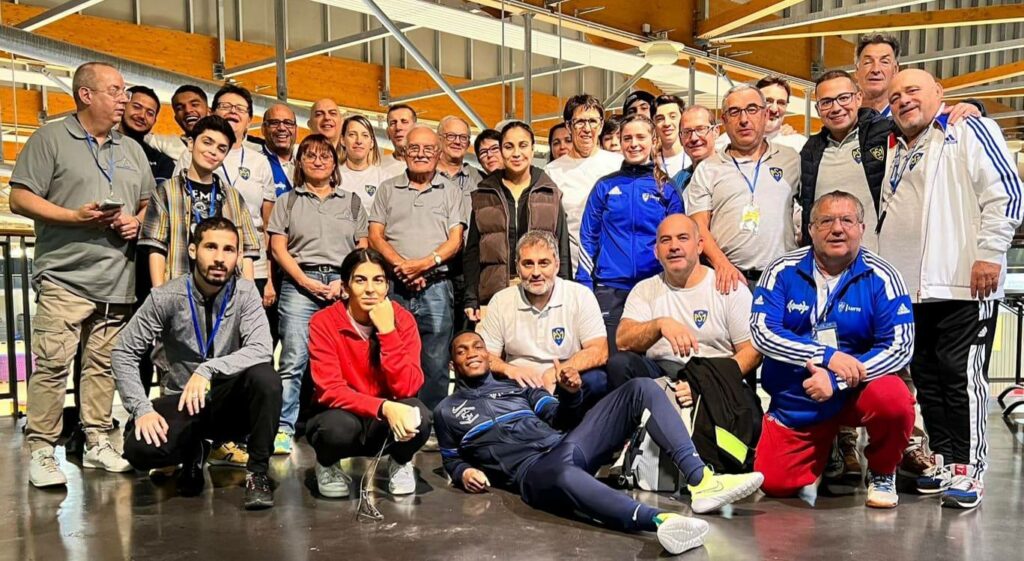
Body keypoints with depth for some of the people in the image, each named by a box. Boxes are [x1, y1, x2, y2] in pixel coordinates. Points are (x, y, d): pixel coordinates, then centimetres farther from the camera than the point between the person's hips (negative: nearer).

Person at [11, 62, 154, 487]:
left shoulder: (132, 151, 19)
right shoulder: (50, 138, 2)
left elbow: (149, 203, 23)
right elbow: (20, 198, -3)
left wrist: (137, 221, 1)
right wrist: (75, 217, -14)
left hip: (117, 282, 5)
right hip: (65, 278, -5)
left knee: (103, 365, 9)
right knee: (51, 365, -5)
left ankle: (98, 443, 18)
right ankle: (41, 452, 3)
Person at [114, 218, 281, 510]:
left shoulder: (245, 293, -7)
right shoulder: (167, 297, -7)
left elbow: (261, 350, -21)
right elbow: (123, 354, -3)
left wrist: (207, 369, -32)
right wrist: (142, 408, -15)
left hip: (230, 401, 0)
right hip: (181, 401, 1)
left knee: (264, 376, -33)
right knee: (139, 448, -29)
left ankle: (258, 473, -12)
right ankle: (193, 452, 9)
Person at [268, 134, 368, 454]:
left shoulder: (351, 201, 19)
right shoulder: (289, 201, 16)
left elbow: (363, 249, 12)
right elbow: (278, 247, 7)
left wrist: (345, 282, -4)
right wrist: (306, 281, -7)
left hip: (342, 285, 1)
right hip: (299, 283, -1)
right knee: (294, 359, -11)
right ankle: (283, 428, -10)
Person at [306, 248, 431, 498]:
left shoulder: (402, 319, -10)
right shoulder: (323, 322, -14)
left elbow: (407, 388, -19)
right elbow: (330, 391, -21)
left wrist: (387, 331, -27)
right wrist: (383, 407, -35)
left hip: (387, 423, 1)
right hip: (342, 417, -1)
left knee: (418, 416, -31)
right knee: (339, 426, -36)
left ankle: (400, 463, 4)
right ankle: (327, 465, 2)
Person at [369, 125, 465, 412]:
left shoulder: (451, 191, 11)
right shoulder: (388, 189, 14)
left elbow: (455, 240, 2)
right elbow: (375, 236, 6)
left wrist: (424, 263, -13)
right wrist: (401, 265, -10)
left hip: (436, 287, -1)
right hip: (394, 288, 1)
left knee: (435, 364, 0)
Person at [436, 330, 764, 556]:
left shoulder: (517, 387, 28)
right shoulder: (447, 411, 20)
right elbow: (451, 459, 23)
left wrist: (569, 394, 3)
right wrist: (464, 473, 0)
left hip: (567, 446, 6)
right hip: (531, 469, -6)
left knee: (642, 389, -8)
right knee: (562, 474, -46)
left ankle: (700, 481, -22)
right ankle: (660, 521, -63)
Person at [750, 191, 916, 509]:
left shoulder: (881, 277, -8)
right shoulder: (782, 271, -5)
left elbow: (900, 347, -14)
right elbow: (762, 331, -13)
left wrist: (836, 380, -25)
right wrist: (828, 356, -23)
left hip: (857, 390, -1)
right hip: (794, 400, 1)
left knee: (894, 400, -34)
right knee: (774, 483, -8)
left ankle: (882, 474, 0)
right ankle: (832, 448, 27)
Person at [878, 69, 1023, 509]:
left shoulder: (970, 132, 1)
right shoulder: (895, 153, 22)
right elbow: (886, 215, 28)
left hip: (965, 284, -7)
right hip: (909, 288, 7)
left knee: (962, 376, -7)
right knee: (925, 378, 10)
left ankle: (967, 469, 0)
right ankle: (943, 459, 19)